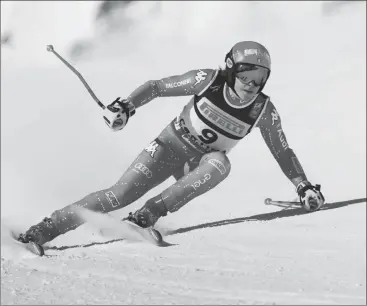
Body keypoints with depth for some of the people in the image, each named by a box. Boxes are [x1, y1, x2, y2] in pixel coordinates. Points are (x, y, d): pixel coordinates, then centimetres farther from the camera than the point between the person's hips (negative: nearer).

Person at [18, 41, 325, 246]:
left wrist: (305, 187, -9)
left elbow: (282, 152, -2)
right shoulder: (210, 80, -18)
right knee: (119, 196, -16)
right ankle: (43, 230, -8)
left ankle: (151, 213, -32)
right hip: (170, 145, -2)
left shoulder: (264, 110, -14)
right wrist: (125, 106, -24)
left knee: (219, 165, -35)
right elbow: (156, 87, -10)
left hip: (198, 166, 2)